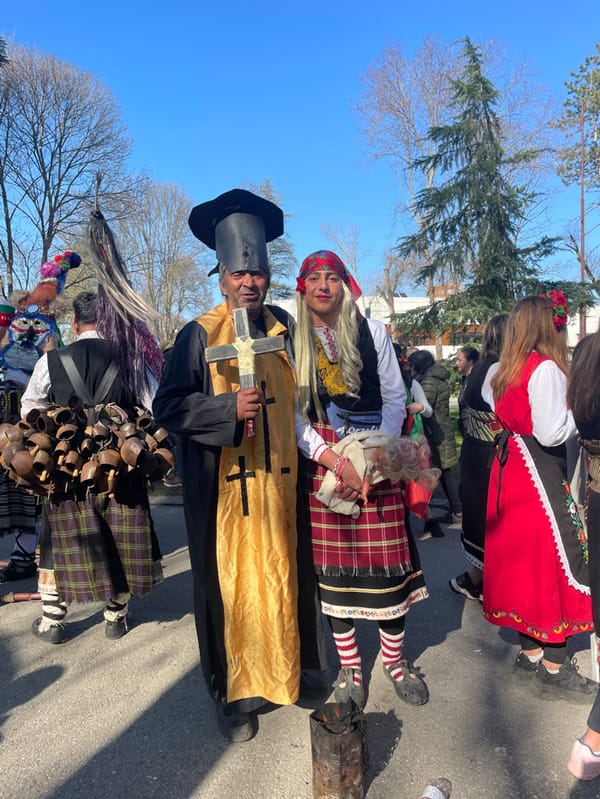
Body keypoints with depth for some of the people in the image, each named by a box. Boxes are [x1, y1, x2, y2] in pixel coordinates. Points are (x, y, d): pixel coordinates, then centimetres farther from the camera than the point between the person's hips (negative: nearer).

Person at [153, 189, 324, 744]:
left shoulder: (285, 329, 6)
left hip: (279, 479, 4)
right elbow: (169, 405, -10)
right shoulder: (200, 334, -7)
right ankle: (236, 691, 25)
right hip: (224, 485, -4)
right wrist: (230, 409, -22)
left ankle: (280, 671, 36)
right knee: (231, 583, 7)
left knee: (279, 577, 15)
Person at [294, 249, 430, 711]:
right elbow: (294, 415, -2)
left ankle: (395, 659, 26)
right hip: (321, 465, 0)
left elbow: (395, 399, 2)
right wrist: (339, 463, -14)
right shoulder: (292, 342, 2)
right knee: (333, 567, 7)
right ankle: (350, 665, 25)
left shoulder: (372, 332, 3)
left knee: (387, 563, 4)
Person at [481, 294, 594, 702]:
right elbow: (552, 433, -20)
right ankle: (553, 670, 12)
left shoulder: (498, 373, 8)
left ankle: (530, 653, 27)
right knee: (557, 563, 2)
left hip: (510, 469, 8)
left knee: (522, 559, 15)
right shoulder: (546, 370, -16)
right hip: (542, 477, -8)